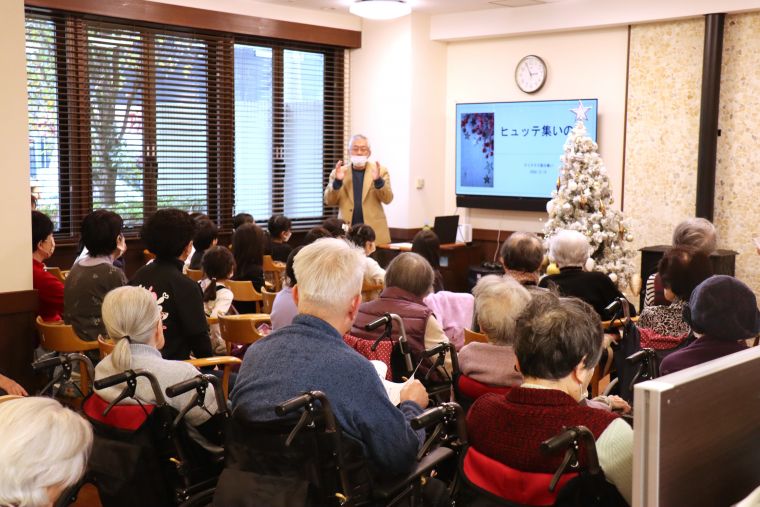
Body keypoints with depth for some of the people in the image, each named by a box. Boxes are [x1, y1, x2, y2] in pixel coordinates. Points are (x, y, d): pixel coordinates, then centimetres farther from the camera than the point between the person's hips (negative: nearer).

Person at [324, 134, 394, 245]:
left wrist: (378, 180, -19)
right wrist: (337, 181, -14)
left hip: (375, 232, 0)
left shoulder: (380, 171, 5)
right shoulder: (338, 172, 7)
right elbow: (329, 201, 2)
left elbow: (387, 199, -2)